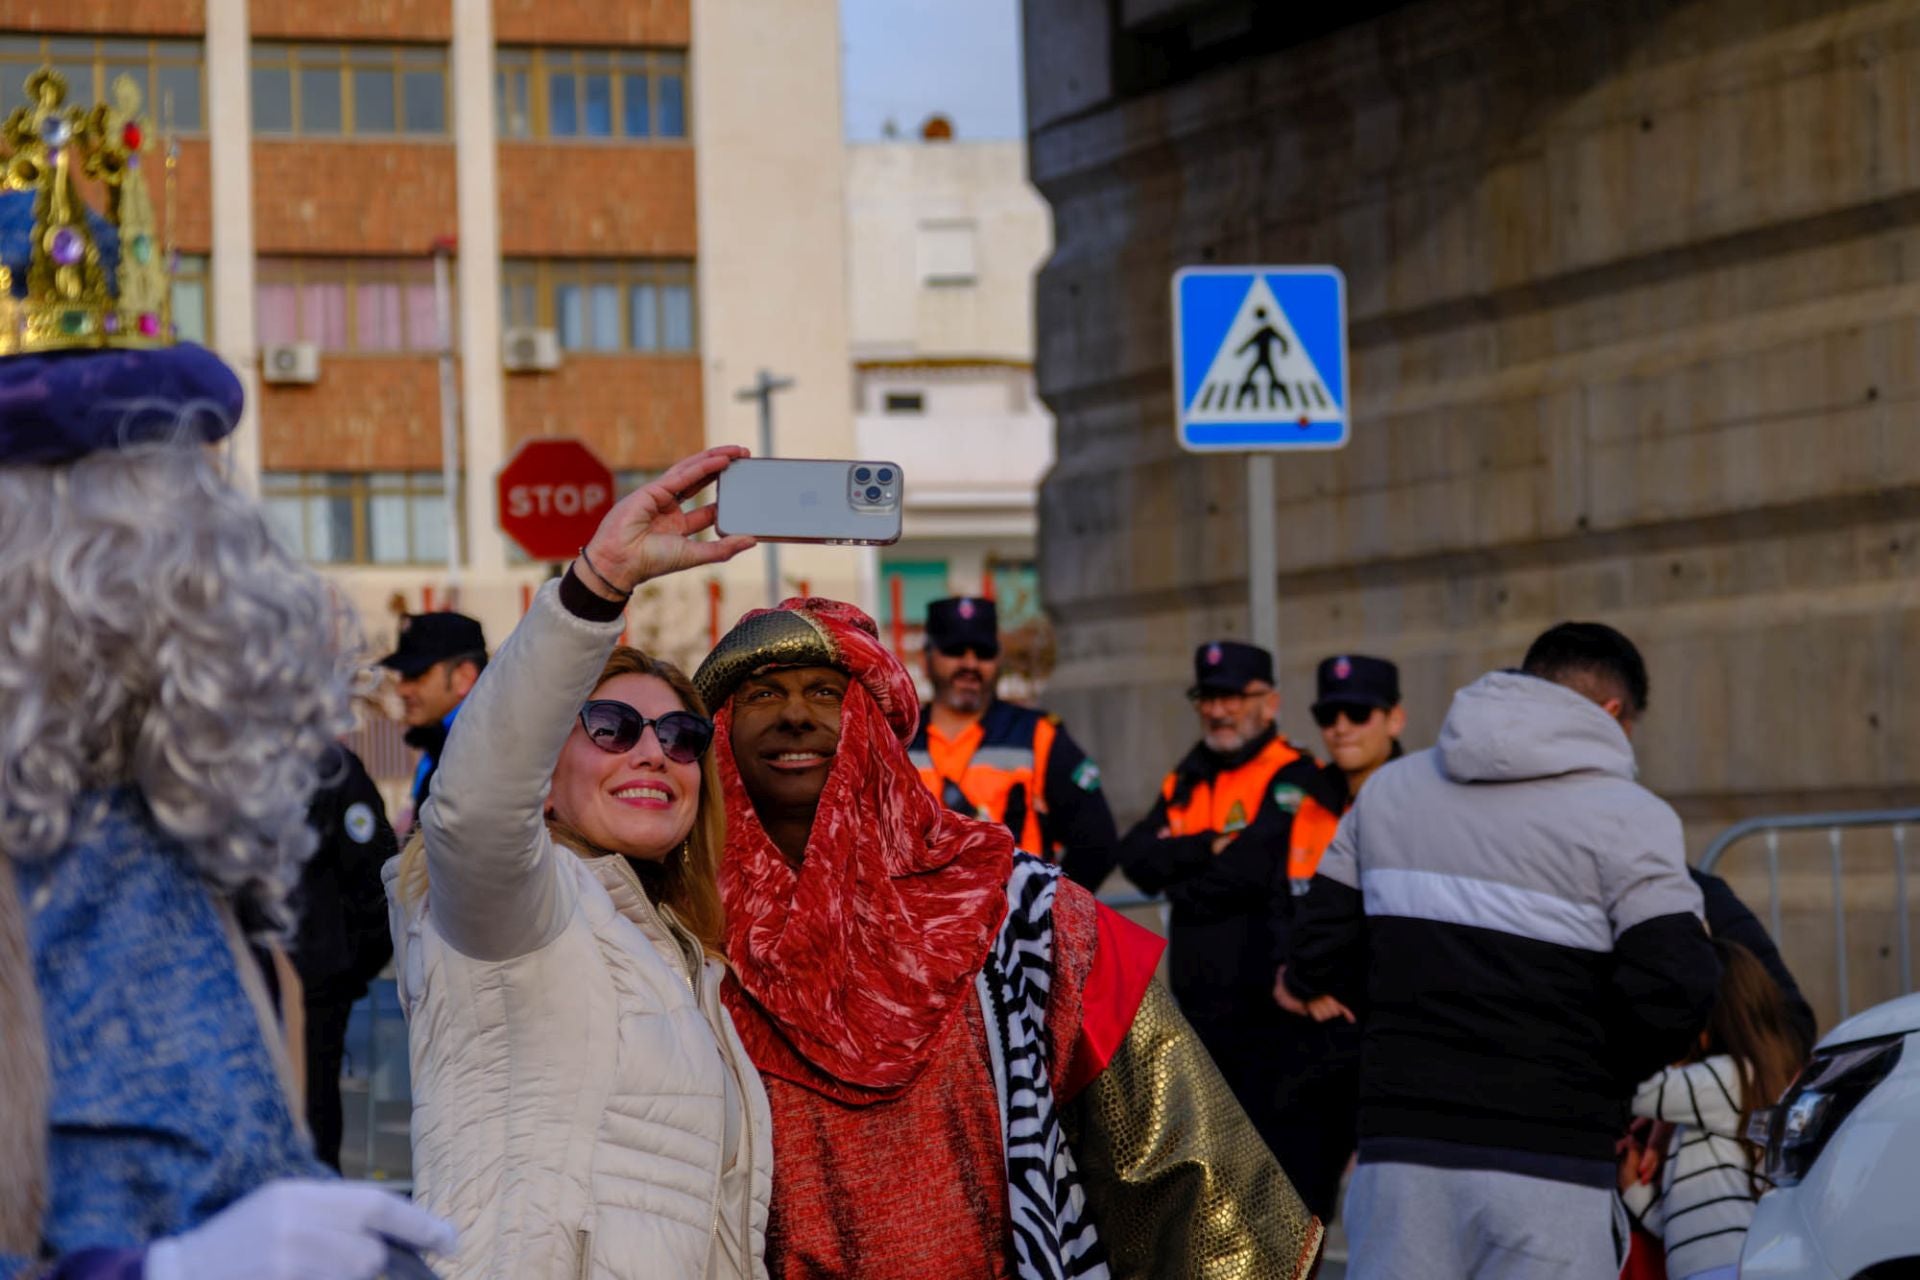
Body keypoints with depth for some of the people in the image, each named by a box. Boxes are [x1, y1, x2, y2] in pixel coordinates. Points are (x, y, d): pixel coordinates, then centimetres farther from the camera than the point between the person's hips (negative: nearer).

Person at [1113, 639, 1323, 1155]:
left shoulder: (1292, 778, -9)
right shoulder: (1187, 782, 17)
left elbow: (1247, 872, -20)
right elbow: (1134, 855, 3)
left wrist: (1176, 871, -3)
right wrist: (1208, 846, -12)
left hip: (1265, 1011, -8)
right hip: (1200, 1011, 8)